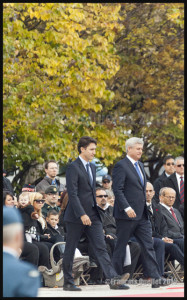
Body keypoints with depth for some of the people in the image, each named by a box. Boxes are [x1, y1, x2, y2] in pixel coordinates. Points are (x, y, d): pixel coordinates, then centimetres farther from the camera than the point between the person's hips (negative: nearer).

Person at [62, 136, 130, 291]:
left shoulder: (92, 167, 16)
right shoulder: (73, 167, -11)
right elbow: (72, 194, -17)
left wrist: (95, 211, 18)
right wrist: (82, 215, -23)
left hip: (92, 214, 7)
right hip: (76, 216, -7)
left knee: (101, 247, -3)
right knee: (70, 249, 3)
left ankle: (113, 279, -12)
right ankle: (68, 282, 11)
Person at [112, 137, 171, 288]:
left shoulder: (140, 165, 17)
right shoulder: (121, 166, -10)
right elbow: (118, 190, -17)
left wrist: (146, 206, 17)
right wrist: (127, 208, -25)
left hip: (142, 215, 8)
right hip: (127, 214, -8)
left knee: (149, 246, 1)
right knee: (121, 247, 1)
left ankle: (155, 277, -3)